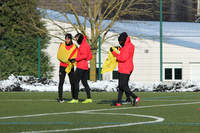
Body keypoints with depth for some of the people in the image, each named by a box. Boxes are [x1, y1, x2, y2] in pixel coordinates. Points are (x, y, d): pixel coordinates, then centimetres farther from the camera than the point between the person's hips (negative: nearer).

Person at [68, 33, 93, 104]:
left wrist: (76, 59, -22)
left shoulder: (83, 45, -11)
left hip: (81, 66, -10)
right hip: (85, 66, 10)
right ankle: (89, 98, 9)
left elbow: (84, 55, -22)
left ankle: (75, 99, -10)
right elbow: (90, 56, 20)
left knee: (76, 82, -8)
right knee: (84, 82, 11)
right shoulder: (86, 45, 19)